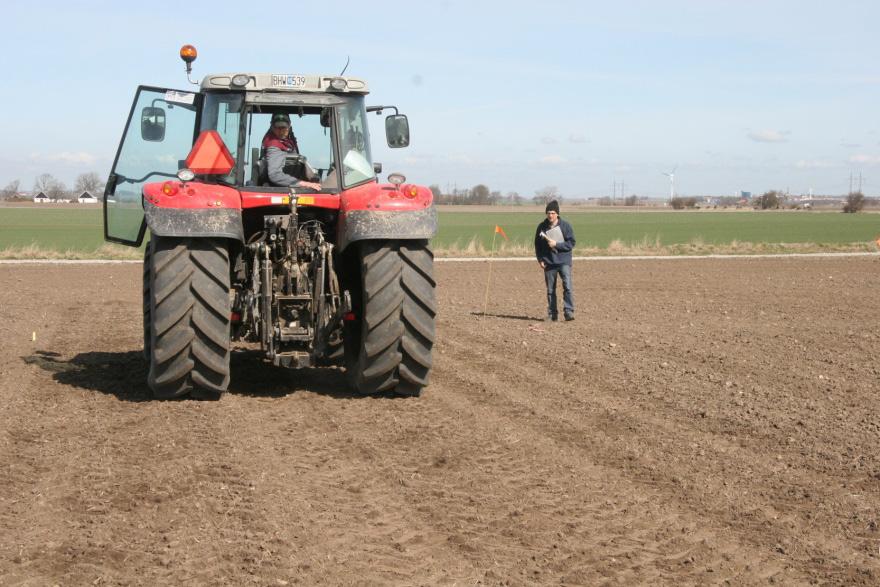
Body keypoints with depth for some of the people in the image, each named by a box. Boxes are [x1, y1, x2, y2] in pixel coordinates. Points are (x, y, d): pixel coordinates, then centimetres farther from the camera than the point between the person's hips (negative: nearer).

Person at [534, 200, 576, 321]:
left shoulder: (565, 226, -4)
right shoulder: (542, 227, 3)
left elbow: (571, 243, -6)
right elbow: (537, 245, 11)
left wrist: (556, 244, -16)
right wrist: (540, 259, 1)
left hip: (564, 261, -3)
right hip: (549, 263, 3)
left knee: (567, 287, -16)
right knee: (550, 290, 7)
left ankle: (569, 311, -15)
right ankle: (552, 314, 15)